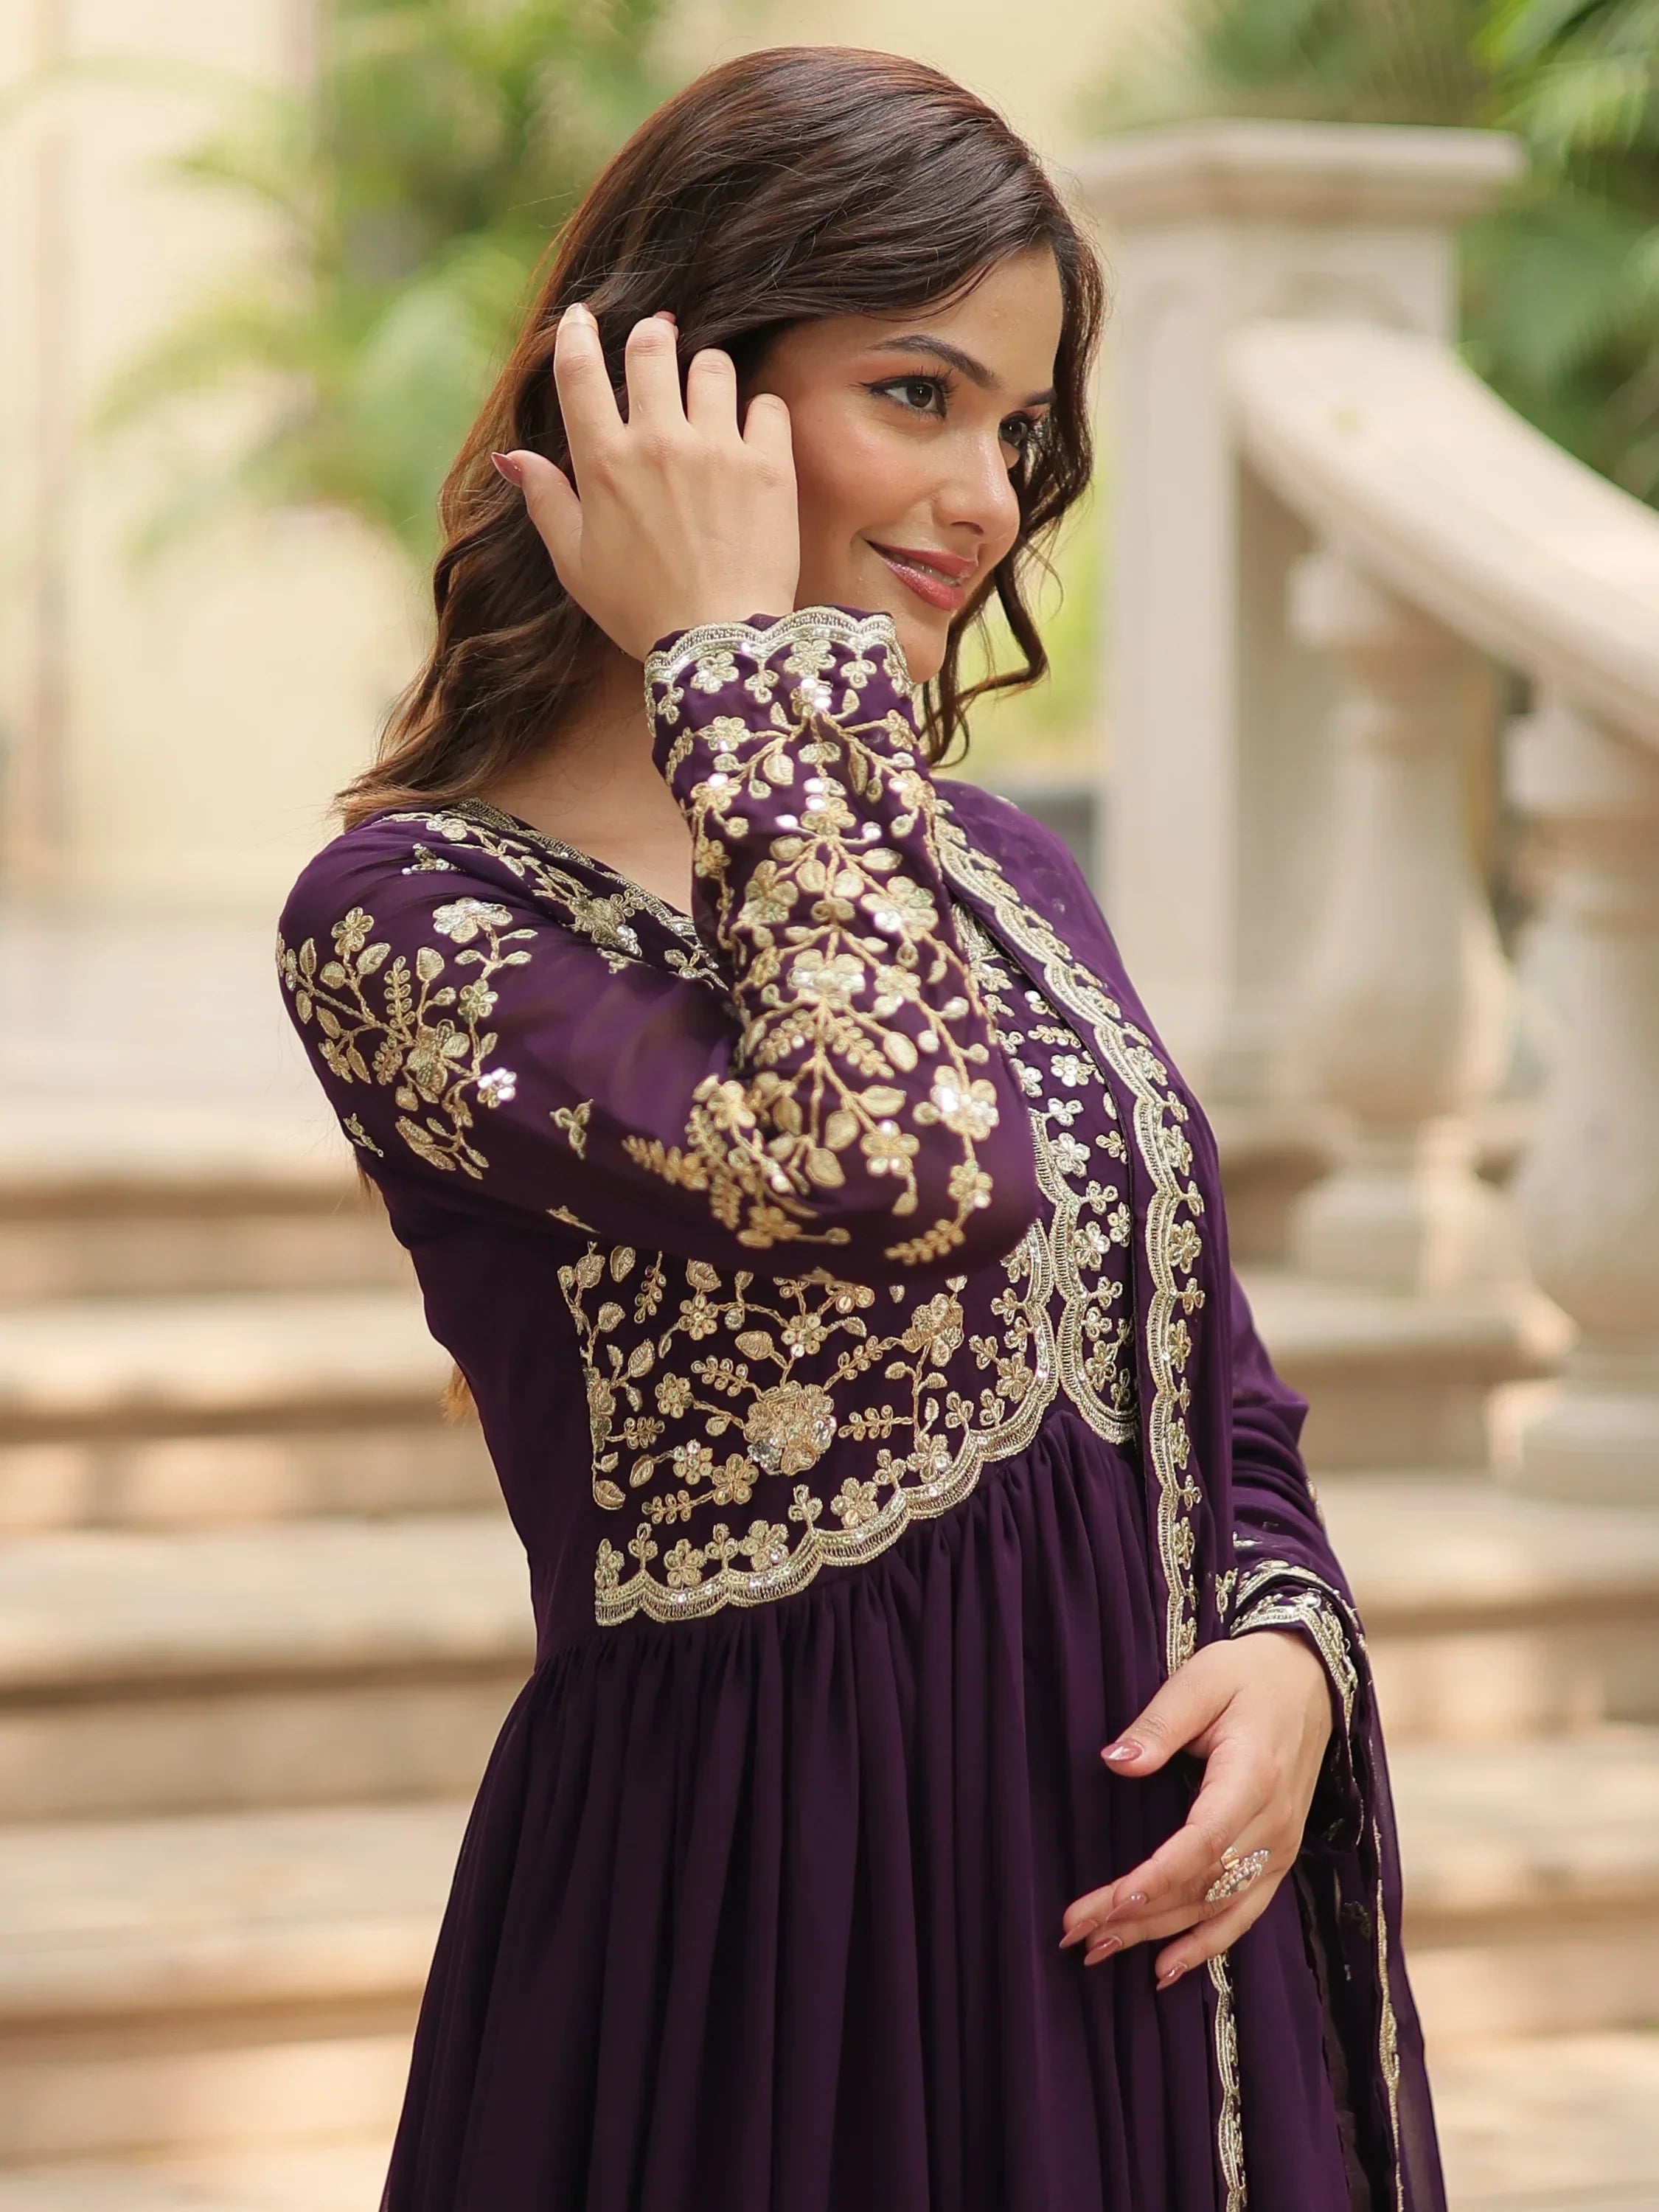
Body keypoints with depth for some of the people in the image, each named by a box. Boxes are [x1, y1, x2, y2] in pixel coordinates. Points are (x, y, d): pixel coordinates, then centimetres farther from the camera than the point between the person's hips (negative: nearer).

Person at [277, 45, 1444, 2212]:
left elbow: (1221, 1396, 14)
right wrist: (739, 660, -18)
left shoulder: (1001, 874, 10)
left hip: (1149, 1908, 6)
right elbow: (901, 1169, -28)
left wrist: (1287, 1653, -7)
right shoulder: (413, 916, -12)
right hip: (766, 1928, -6)